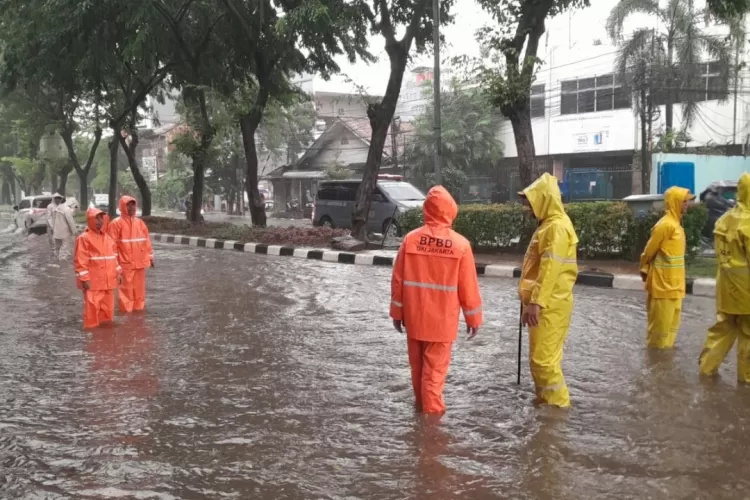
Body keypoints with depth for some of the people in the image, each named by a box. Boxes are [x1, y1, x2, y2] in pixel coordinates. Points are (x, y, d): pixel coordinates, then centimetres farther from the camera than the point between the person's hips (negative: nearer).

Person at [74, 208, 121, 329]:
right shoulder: (83, 238, -11)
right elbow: (80, 260, -13)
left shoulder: (107, 238, 12)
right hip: (92, 282, -7)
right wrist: (84, 278, -17)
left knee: (108, 306, 14)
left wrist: (118, 273, 15)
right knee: (92, 306, -7)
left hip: (108, 281, 7)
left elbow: (114, 256, 20)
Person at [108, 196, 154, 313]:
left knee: (139, 287, 13)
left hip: (139, 262, 5)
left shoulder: (140, 222, 9)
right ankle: (126, 310, 7)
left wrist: (150, 256, 14)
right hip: (125, 263, -5)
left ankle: (139, 308, 24)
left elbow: (146, 241, 15)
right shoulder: (116, 223, -8)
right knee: (126, 289, 0)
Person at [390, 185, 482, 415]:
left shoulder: (411, 239, -7)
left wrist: (397, 312, 9)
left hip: (414, 316, 3)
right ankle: (431, 409, 11)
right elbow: (468, 286, -6)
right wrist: (473, 318, 5)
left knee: (417, 364, 18)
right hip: (442, 319, -2)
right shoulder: (460, 244, -11)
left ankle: (421, 403, 33)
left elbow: (398, 280, -1)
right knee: (435, 367, 7)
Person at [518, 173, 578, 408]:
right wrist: (531, 300, 22)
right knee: (542, 355, 16)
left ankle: (557, 403, 5)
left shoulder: (557, 227, -18)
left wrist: (536, 303, -25)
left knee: (543, 357, -5)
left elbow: (550, 270, -24)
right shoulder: (548, 224, 14)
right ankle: (546, 399, 25)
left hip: (549, 305, -10)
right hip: (544, 302, 10)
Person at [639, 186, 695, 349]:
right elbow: (649, 251, -13)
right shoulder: (666, 225, -19)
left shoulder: (675, 223, 12)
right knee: (661, 322, -1)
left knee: (671, 321, 16)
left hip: (673, 283, 9)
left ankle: (665, 348, 25)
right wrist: (645, 270, 1)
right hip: (663, 283, -9)